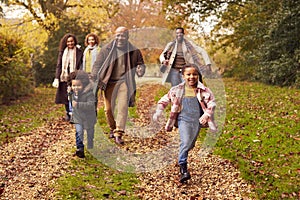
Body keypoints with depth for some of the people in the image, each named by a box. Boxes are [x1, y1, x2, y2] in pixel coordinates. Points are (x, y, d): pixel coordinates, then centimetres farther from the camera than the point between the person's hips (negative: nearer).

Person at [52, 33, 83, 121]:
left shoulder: (79, 52, 3)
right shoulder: (62, 52, 9)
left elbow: (81, 66, 3)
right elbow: (58, 65, 9)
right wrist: (56, 78, 1)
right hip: (64, 77, 3)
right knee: (65, 96, 7)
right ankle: (67, 113, 22)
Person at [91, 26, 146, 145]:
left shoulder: (133, 51, 5)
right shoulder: (107, 49, 3)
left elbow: (140, 64, 17)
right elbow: (97, 64, 4)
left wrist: (140, 70, -7)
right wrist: (94, 79, -6)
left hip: (125, 82, 0)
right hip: (109, 82, 1)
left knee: (123, 108, -10)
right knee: (108, 109, 3)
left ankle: (118, 134, -8)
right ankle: (112, 128, 29)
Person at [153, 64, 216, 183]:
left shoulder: (204, 91, 3)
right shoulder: (177, 90, 5)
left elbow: (211, 103, 3)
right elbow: (164, 100, 14)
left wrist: (206, 115, -12)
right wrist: (158, 111, 1)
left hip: (197, 120, 2)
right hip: (183, 119, -2)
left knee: (191, 144, 9)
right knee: (185, 142, -18)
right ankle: (183, 168, -14)